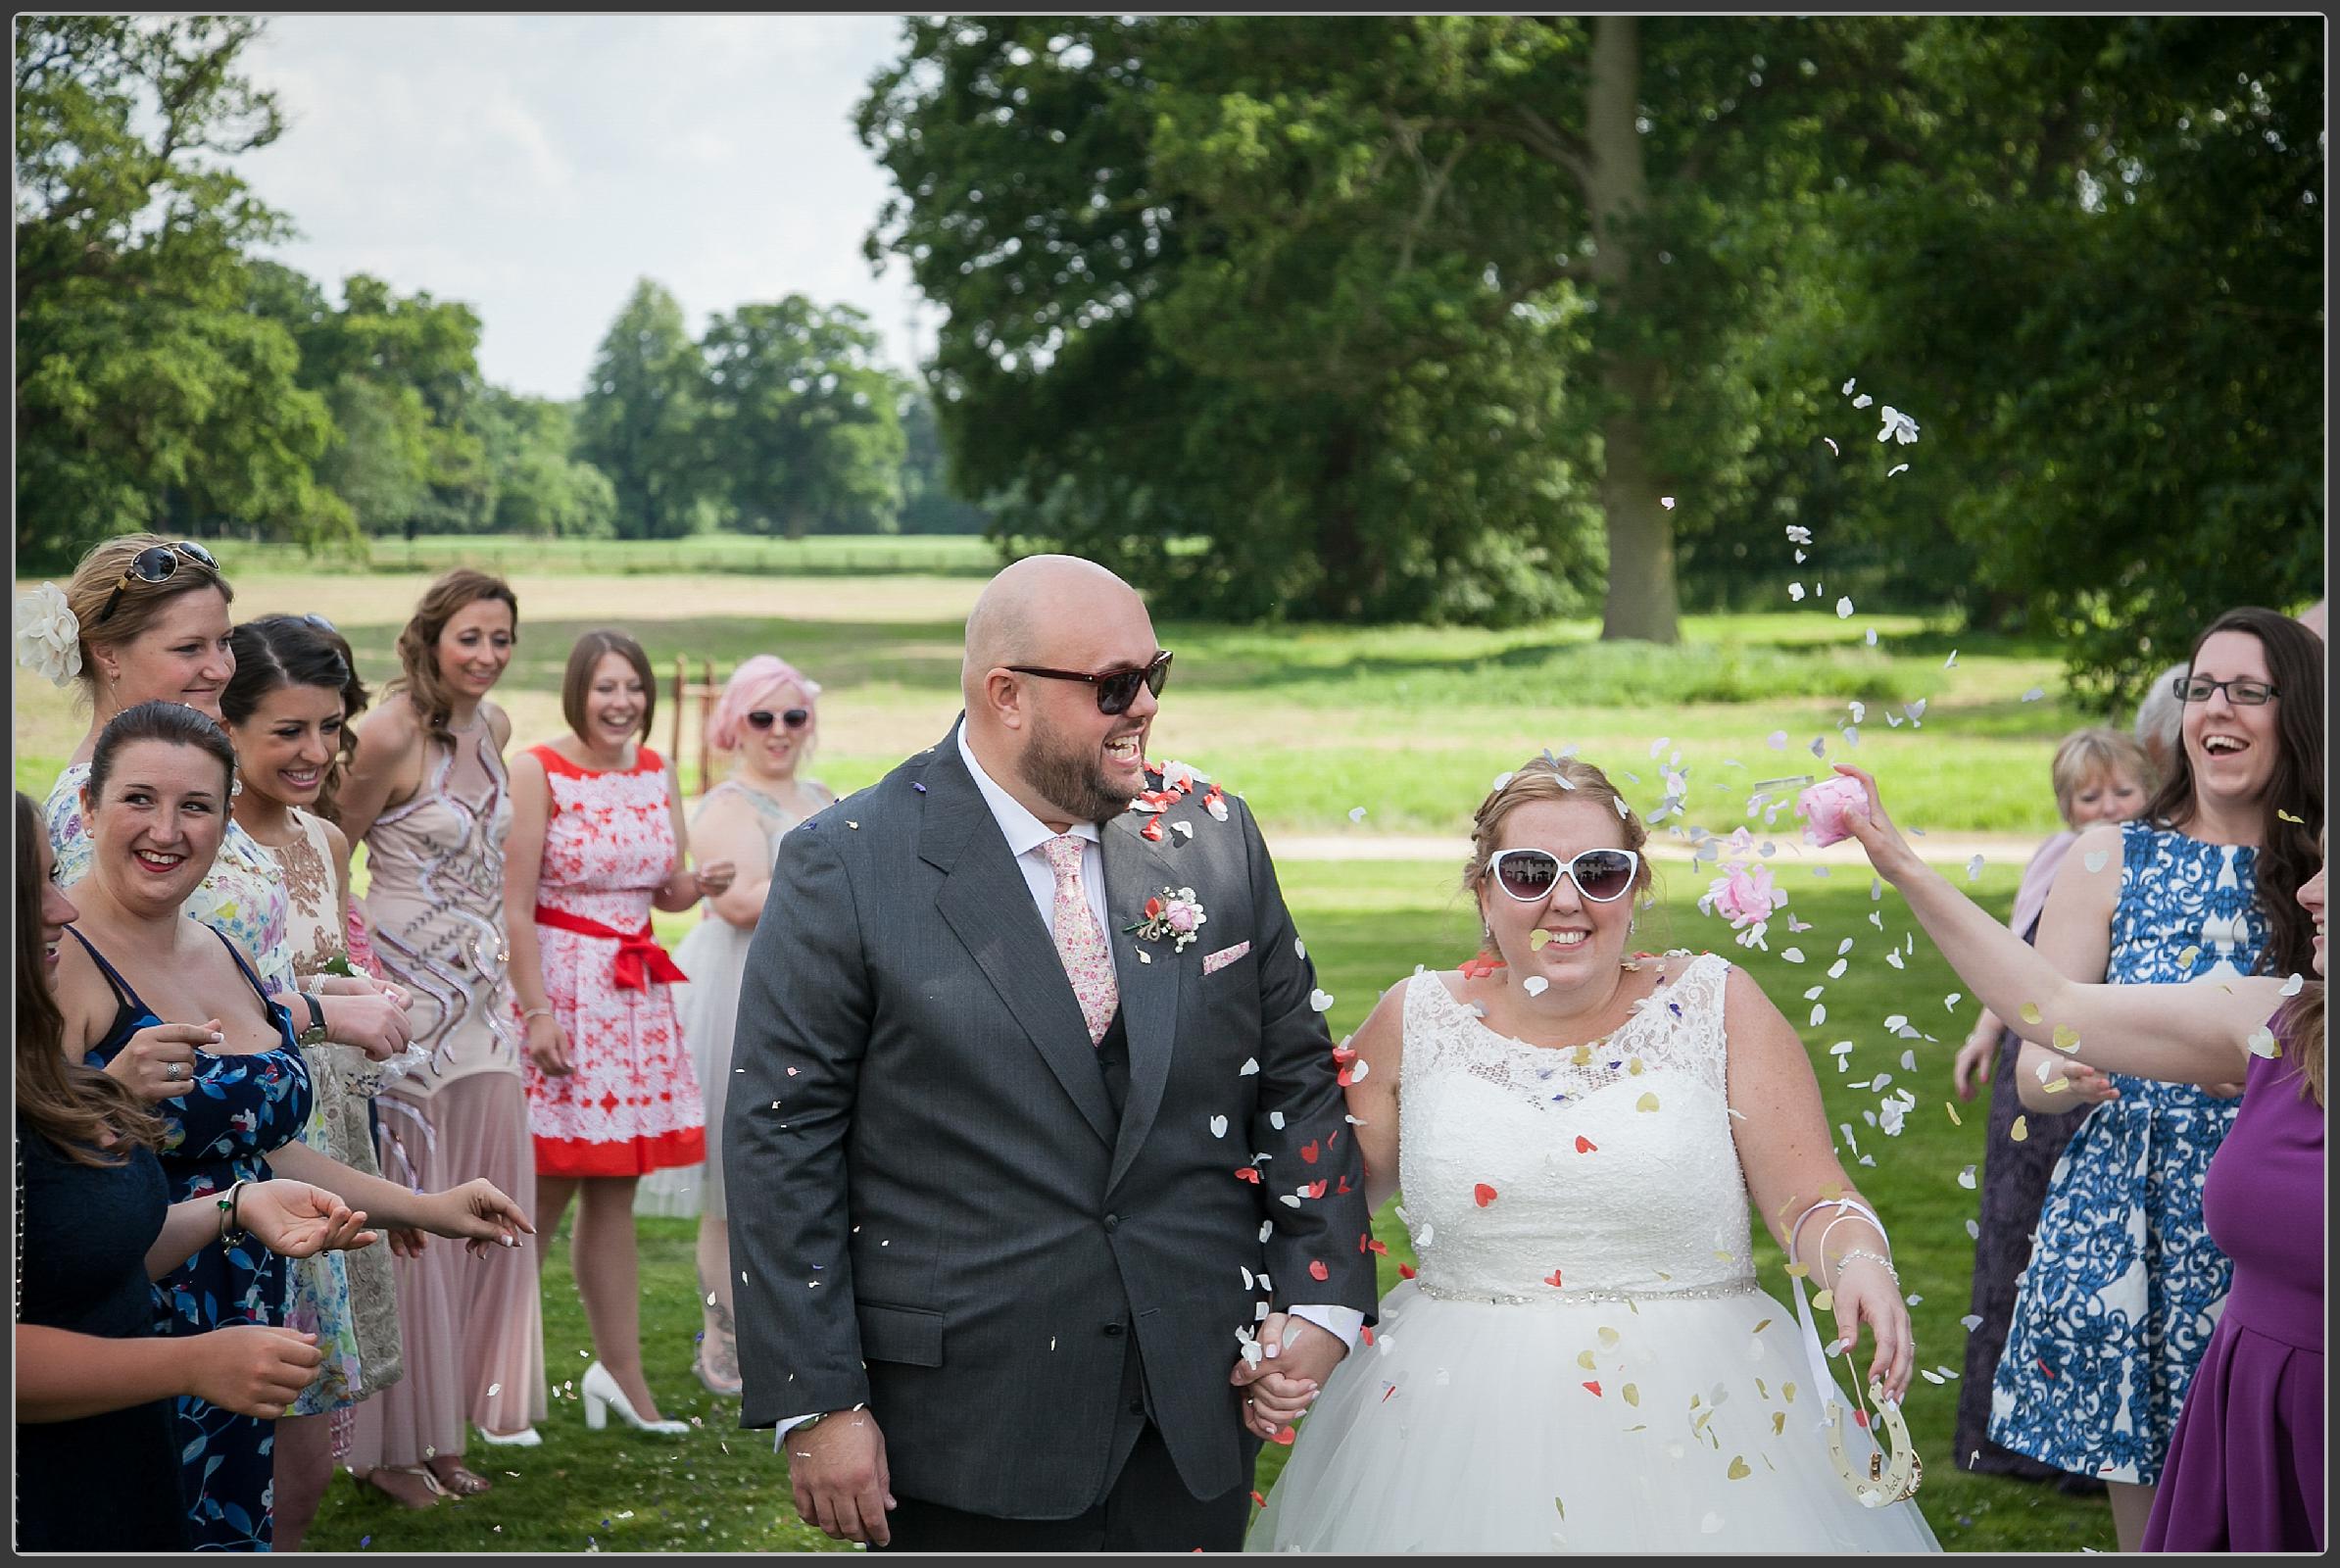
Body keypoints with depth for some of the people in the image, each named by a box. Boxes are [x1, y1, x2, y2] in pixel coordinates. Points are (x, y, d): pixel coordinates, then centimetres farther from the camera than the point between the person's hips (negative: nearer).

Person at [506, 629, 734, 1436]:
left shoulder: (656, 773, 10)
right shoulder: (539, 771, -9)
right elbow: (514, 904, -12)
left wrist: (700, 885, -7)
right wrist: (536, 1011, -18)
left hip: (636, 993, 6)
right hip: (558, 982, -6)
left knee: (614, 1191, 9)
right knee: (547, 1186, -4)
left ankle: (619, 1369, 14)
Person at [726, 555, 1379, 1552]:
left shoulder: (1213, 836, 4)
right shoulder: (846, 867, -8)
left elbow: (1297, 1077, 10)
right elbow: (780, 1142, -8)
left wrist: (1321, 1301, 0)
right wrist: (815, 1405, -11)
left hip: (1200, 1413, 3)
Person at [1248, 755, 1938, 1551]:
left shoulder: (1715, 1004, -1)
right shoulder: (1417, 1023, 3)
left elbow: (1812, 1201, -5)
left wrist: (1860, 1264, -26)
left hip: (1698, 1417, -1)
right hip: (1462, 1420, 1)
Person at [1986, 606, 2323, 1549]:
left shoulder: (2319, 872, 4)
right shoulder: (2113, 859, 3)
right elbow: (2034, 1069, 2)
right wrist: (2063, 1074, -20)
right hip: (2130, 1221, 0)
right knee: (2150, 1523, 4)